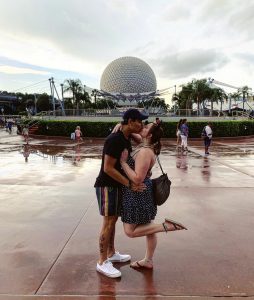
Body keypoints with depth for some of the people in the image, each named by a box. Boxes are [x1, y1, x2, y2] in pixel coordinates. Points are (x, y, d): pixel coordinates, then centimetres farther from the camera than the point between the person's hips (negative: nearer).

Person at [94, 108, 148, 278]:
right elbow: (108, 168, -25)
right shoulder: (114, 140, -23)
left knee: (114, 220, 18)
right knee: (108, 222, -2)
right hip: (107, 186, -9)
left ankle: (111, 253, 34)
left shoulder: (126, 138, 6)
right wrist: (130, 184, -23)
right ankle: (102, 262, 13)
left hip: (117, 185, 9)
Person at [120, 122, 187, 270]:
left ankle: (166, 225, -2)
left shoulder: (145, 152, -25)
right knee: (146, 227, 18)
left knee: (130, 231, 3)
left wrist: (123, 161, -25)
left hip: (138, 195, -9)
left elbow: (137, 178, -29)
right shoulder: (143, 147, 2)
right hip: (143, 193, 9)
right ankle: (148, 261, 34)